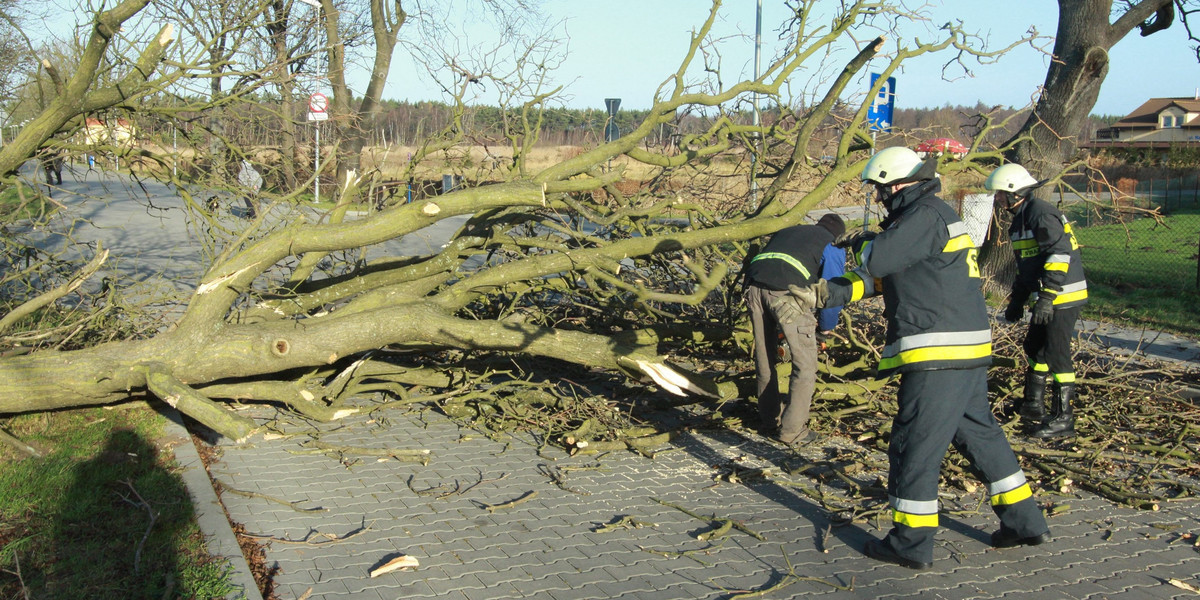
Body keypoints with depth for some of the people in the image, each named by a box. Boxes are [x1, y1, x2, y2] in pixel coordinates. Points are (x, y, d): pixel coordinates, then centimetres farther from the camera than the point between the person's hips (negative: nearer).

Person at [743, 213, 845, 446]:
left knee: (764, 359, 18)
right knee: (805, 365, 6)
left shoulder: (788, 230, 35)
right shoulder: (833, 245, 20)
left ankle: (769, 422, 28)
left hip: (754, 284, 6)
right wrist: (826, 327, 27)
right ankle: (792, 431, 6)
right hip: (786, 290, -5)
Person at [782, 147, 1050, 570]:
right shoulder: (932, 216, 20)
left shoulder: (925, 215, -12)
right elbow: (875, 279, 18)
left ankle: (911, 543, 7)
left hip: (937, 356, -10)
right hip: (968, 351, 10)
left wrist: (861, 244, 0)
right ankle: (1024, 521, 26)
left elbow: (878, 260, -24)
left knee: (914, 444, -2)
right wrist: (821, 294, 13)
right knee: (978, 432, 19)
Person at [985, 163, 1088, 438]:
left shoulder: (1041, 213, -17)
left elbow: (1059, 255, -26)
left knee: (1056, 355, -5)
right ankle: (1033, 405, 31)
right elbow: (1026, 264, 23)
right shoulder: (1021, 218, 15)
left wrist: (1046, 297, -29)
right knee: (1034, 348, 18)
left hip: (1064, 296, -11)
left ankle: (1062, 419, 3)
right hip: (1048, 296, 11)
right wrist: (1017, 300, 23)